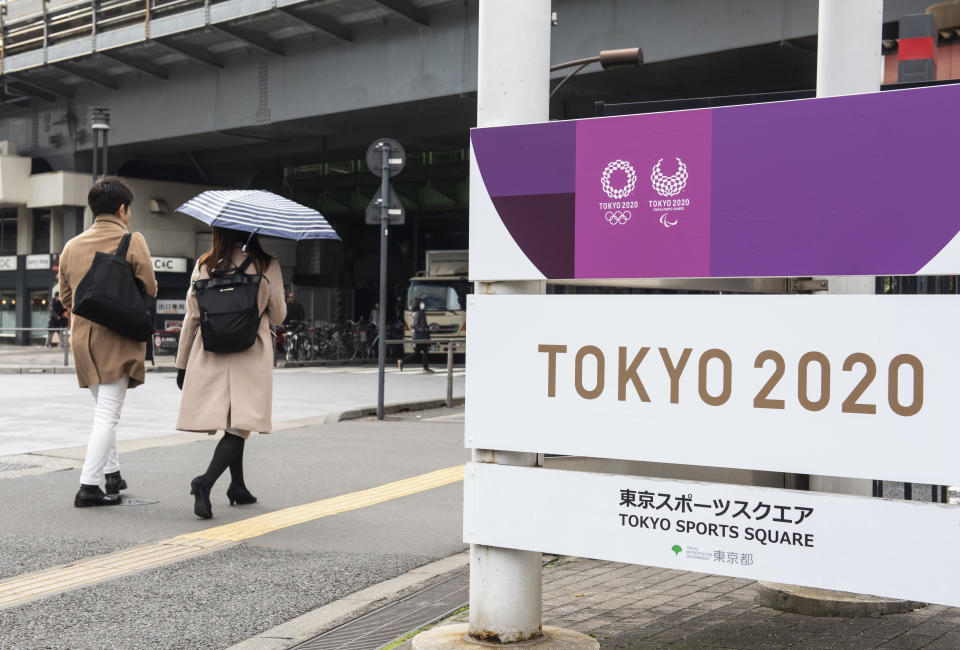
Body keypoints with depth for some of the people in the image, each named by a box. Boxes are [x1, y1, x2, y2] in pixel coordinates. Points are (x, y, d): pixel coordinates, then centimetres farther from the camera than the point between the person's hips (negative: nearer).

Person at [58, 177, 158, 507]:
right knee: (108, 414, -5)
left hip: (83, 339, 6)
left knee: (104, 409, 20)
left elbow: (65, 297, 14)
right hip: (119, 341, -6)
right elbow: (149, 290, -8)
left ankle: (112, 474, 25)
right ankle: (89, 485, -9)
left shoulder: (72, 246, 9)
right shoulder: (132, 242, -7)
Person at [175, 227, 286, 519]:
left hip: (210, 355, 3)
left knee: (234, 424, 17)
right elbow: (278, 316, 3)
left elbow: (192, 316, 4)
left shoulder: (205, 265, 2)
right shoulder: (267, 265, -4)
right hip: (251, 356, -3)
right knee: (239, 425, -4)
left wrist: (182, 364, 11)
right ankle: (205, 482, -24)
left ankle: (238, 487, 26)